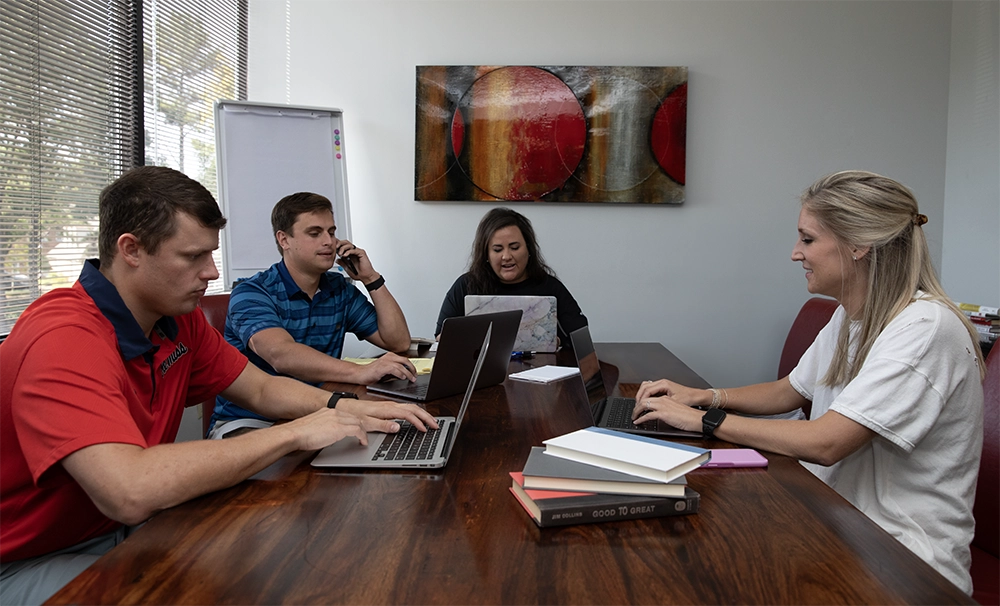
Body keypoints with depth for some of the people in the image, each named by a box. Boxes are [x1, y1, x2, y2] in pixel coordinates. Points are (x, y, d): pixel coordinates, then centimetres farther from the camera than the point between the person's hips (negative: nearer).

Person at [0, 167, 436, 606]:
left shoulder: (179, 319, -1)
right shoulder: (63, 339, -28)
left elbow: (262, 390, 9)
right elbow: (130, 492, -40)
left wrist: (345, 409, -12)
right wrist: (295, 433, -32)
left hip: (131, 526, 8)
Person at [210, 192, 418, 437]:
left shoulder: (340, 289, 7)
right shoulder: (250, 294, -12)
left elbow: (398, 342, 4)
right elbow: (281, 356, -32)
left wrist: (371, 279, -4)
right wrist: (360, 372, -47)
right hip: (249, 422, -5)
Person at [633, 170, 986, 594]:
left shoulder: (924, 328, -22)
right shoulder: (850, 317, 6)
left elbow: (824, 443, -28)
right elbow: (788, 392, 17)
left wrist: (704, 420, -21)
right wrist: (705, 396, 0)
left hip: (908, 560, -7)